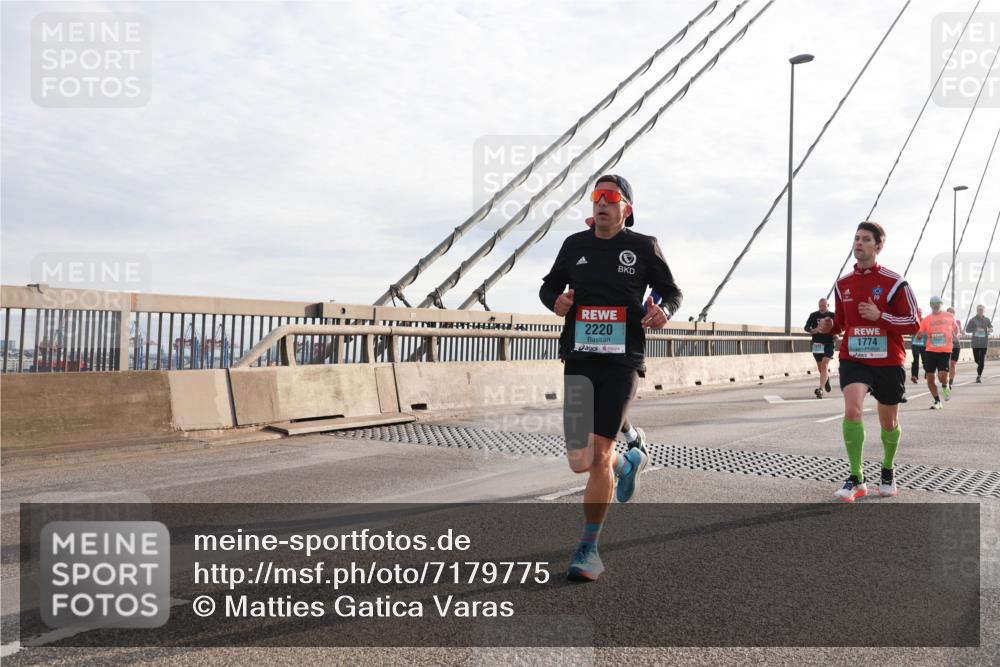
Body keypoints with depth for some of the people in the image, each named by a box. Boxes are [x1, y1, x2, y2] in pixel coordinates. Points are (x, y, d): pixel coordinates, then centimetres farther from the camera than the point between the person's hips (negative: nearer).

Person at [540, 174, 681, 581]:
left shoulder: (643, 247, 2)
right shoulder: (575, 245, 8)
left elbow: (671, 291, 12)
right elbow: (548, 287, 19)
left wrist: (664, 310, -11)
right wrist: (555, 301, -4)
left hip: (623, 361, -3)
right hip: (579, 360, 3)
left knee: (599, 455, -5)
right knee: (580, 461, -1)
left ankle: (588, 549, 10)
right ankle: (628, 462, 35)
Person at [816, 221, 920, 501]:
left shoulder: (895, 282, -7)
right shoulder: (843, 284, 5)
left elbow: (914, 323, -6)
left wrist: (880, 316, -20)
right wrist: (829, 326, -6)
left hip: (888, 361, -1)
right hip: (853, 359, 1)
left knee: (888, 421, 12)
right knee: (852, 410, -21)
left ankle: (888, 472, 38)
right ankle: (857, 480, -13)